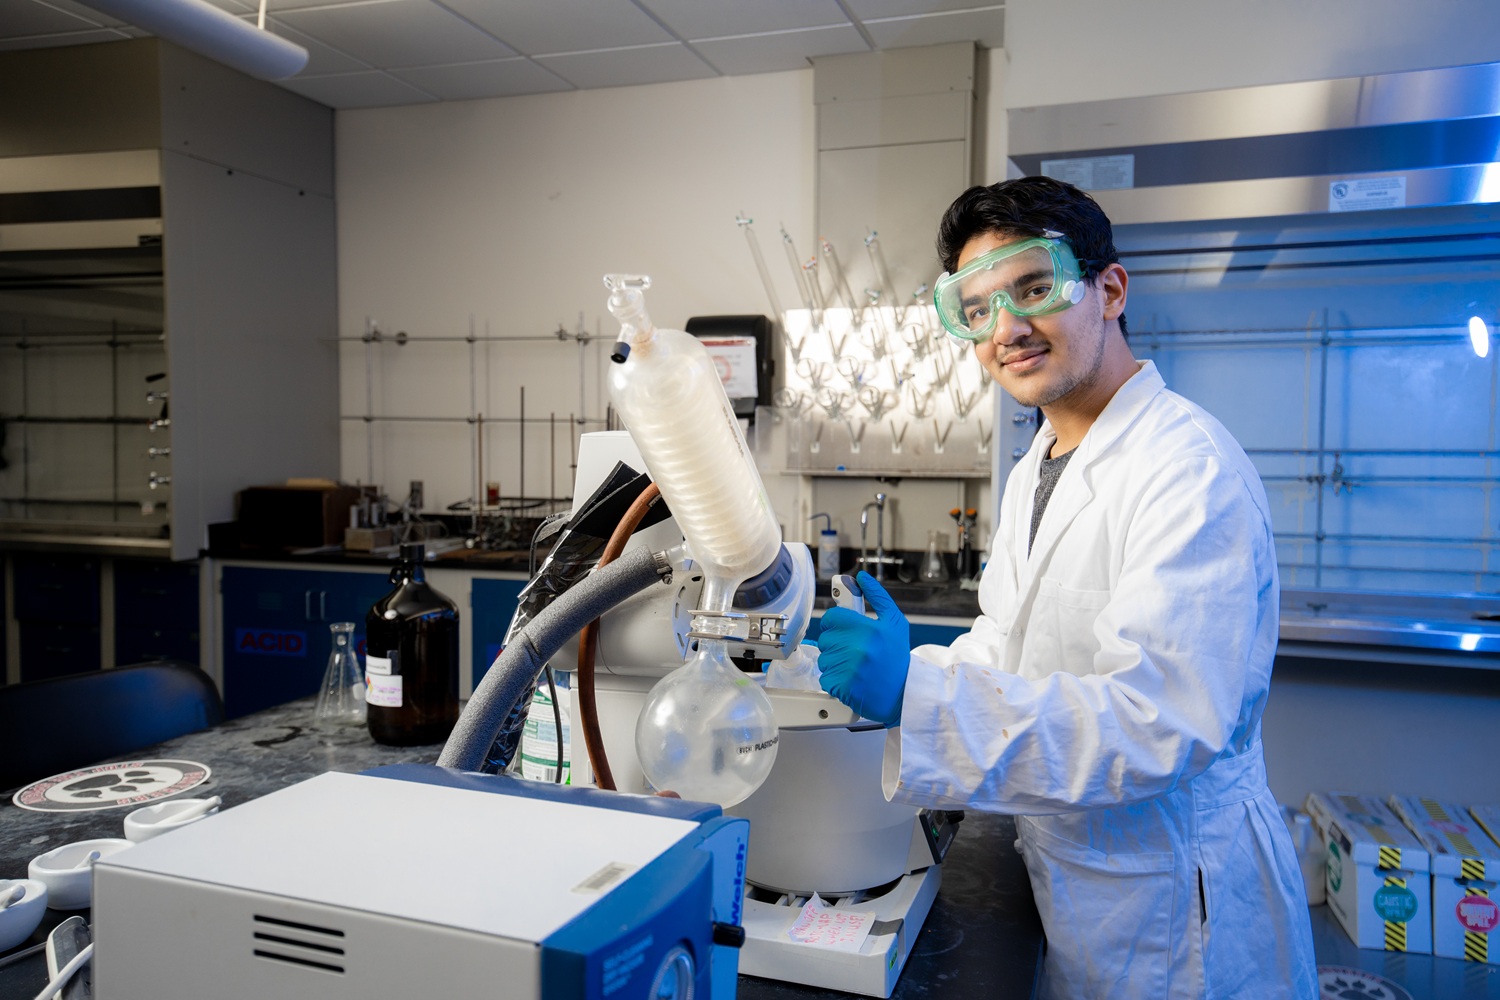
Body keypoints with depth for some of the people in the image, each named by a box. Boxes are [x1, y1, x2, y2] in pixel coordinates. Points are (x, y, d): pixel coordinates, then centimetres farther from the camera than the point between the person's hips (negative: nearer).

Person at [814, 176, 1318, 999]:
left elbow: (1162, 722, -32)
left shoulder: (1191, 468, -23)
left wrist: (918, 693, -39)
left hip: (1175, 905, -8)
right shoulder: (1036, 470, 8)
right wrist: (877, 665, 2)